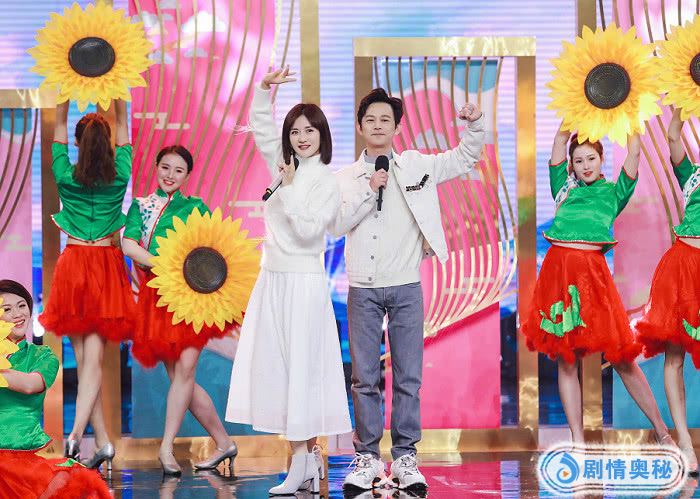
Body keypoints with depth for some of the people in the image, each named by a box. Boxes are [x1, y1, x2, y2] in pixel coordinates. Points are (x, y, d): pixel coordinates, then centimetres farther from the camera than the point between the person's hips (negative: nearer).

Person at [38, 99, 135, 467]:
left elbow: (59, 126, 6)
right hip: (107, 265, 0)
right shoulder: (119, 176, -2)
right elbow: (123, 124, 9)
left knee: (83, 358, 5)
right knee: (93, 356, -5)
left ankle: (102, 440, 3)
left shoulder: (66, 177, -4)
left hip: (74, 263, 0)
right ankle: (77, 432, -22)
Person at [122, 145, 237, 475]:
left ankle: (166, 448, -16)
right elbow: (128, 244, -1)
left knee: (185, 369, -16)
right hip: (156, 294, 3)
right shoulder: (140, 206, 14)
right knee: (178, 377, 2)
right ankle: (224, 443, 13)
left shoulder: (195, 207, 11)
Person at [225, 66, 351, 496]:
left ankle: (302, 464, -6)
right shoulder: (287, 170, 11)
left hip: (302, 284, -7)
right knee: (278, 368, 3)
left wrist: (290, 188, -14)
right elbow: (261, 128, 17)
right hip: (273, 281, 7)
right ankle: (310, 457, 5)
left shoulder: (327, 183, -7)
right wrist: (266, 89, 4)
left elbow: (308, 230, -17)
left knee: (299, 367, -7)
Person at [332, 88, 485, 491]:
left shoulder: (416, 166, 7)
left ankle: (406, 457, 7)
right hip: (363, 289, 0)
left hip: (406, 287, 0)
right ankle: (368, 457, 10)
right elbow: (337, 225, -4)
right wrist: (369, 191, -12)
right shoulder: (347, 178, 7)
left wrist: (476, 124, -6)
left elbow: (466, 158, 11)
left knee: (409, 376, 1)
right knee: (365, 377, 3)